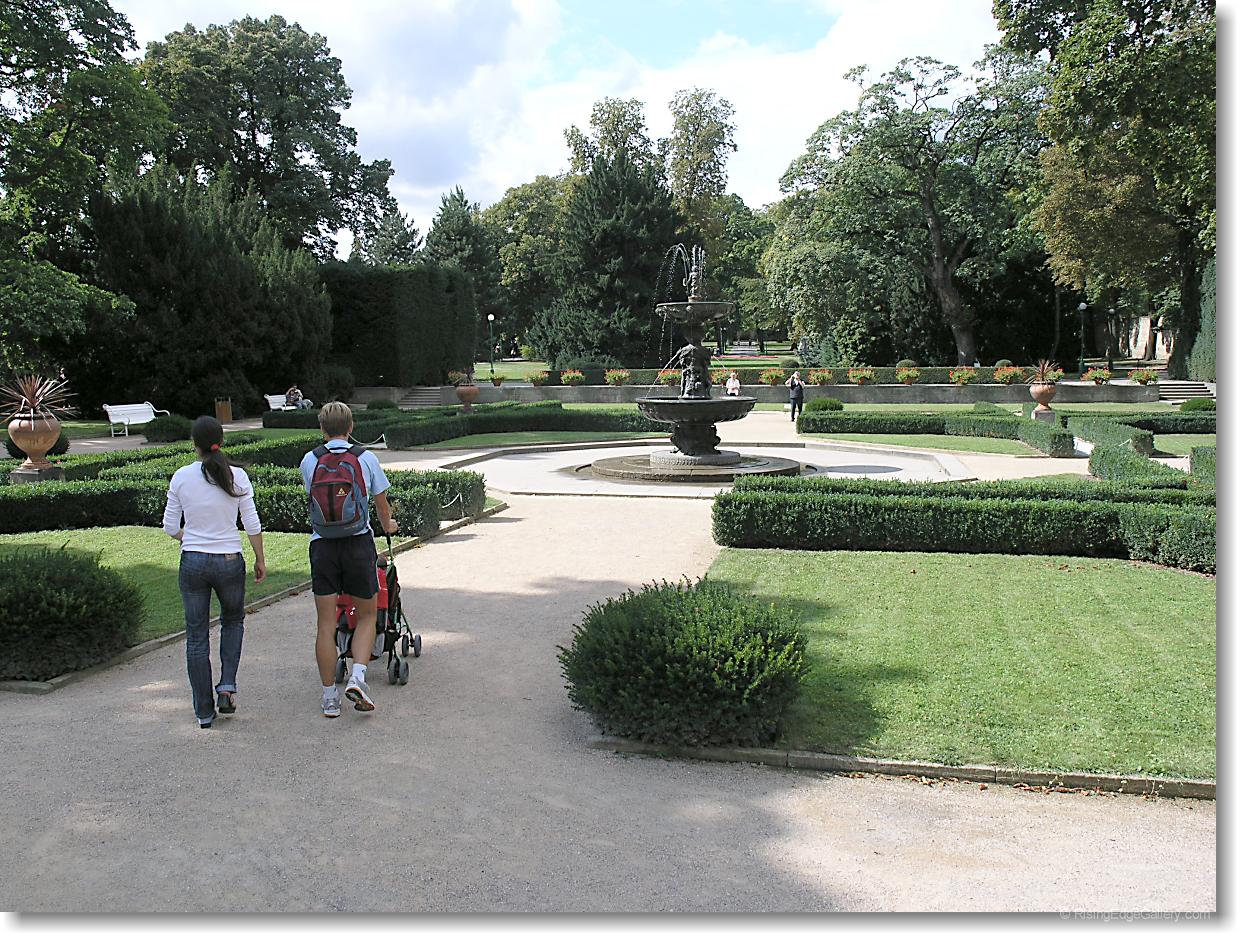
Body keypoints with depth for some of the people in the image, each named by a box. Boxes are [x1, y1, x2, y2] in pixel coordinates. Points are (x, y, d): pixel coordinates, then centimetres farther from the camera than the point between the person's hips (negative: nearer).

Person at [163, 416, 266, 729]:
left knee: (197, 636, 10)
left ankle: (204, 711, 16)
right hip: (229, 562, 0)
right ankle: (227, 684, 10)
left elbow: (170, 526, 1)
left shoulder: (181, 477, -4)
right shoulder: (237, 476, -7)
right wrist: (260, 560, 7)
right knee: (233, 621, 26)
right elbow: (252, 525, -5)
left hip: (193, 562, 0)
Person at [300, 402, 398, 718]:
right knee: (367, 615, 14)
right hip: (358, 544, -1)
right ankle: (357, 677, -4)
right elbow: (381, 503, 11)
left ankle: (329, 697, 13)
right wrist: (388, 525, 33)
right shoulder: (365, 458, 0)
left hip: (322, 546, 1)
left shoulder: (309, 460, 3)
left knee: (325, 624, 7)